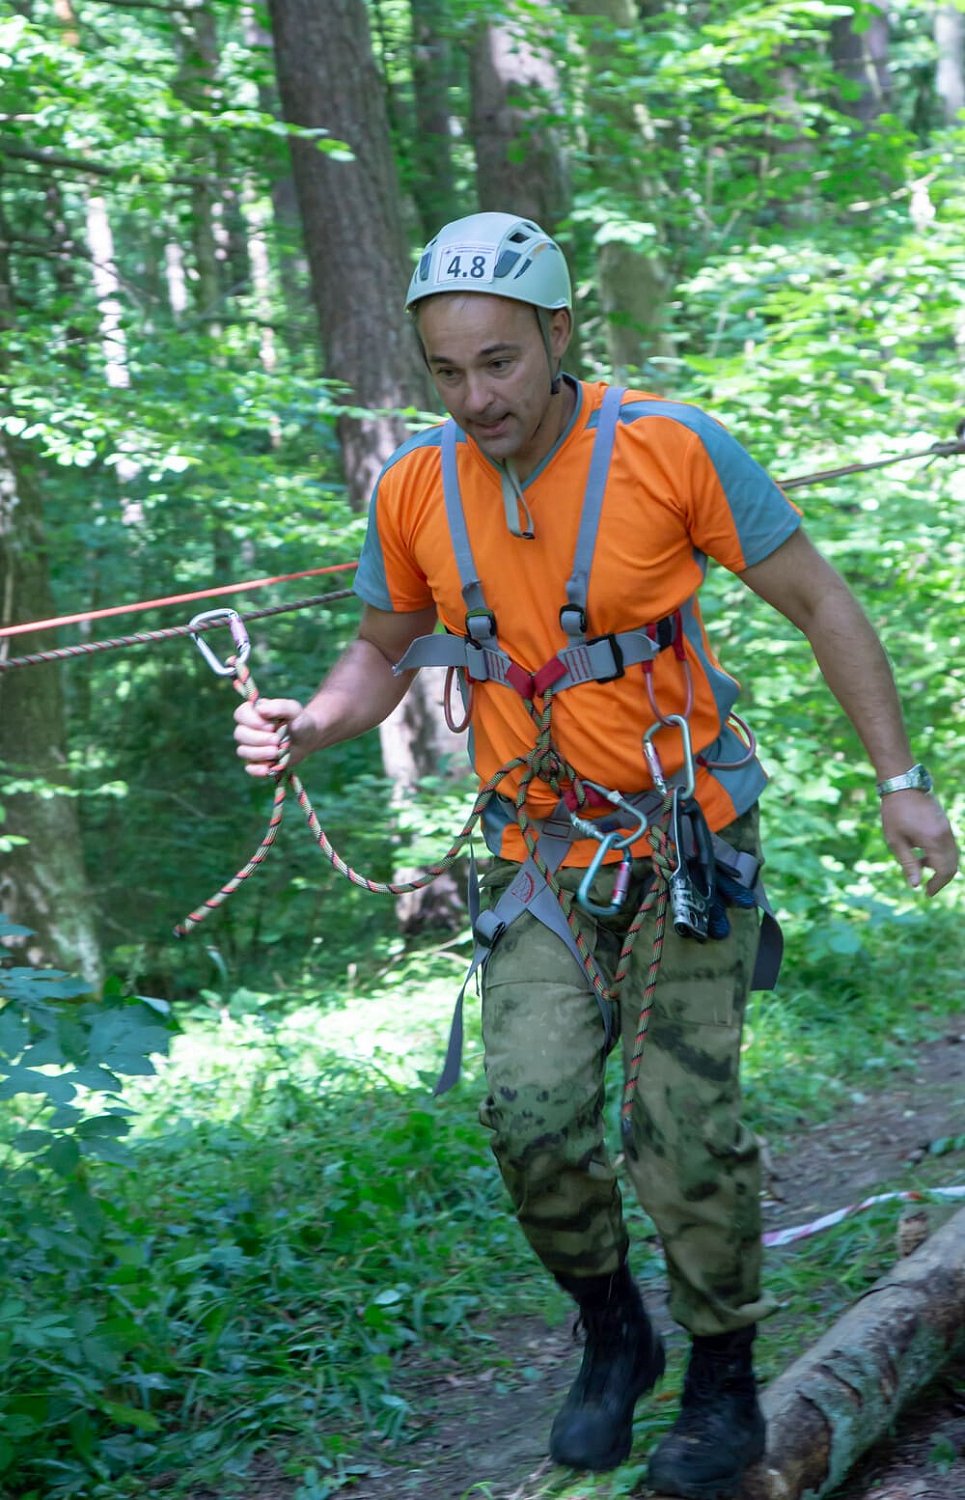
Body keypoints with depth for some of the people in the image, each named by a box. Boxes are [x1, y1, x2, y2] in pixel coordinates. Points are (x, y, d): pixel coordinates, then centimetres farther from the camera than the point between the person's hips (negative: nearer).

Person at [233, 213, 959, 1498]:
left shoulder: (672, 448, -16)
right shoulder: (414, 494, -6)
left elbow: (820, 603, -5)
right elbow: (387, 650, 12)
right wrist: (309, 726, -10)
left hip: (688, 825, -3)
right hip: (543, 847, 3)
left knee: (685, 1125, -8)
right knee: (531, 1104, -15)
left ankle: (724, 1384, 15)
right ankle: (613, 1333, 13)